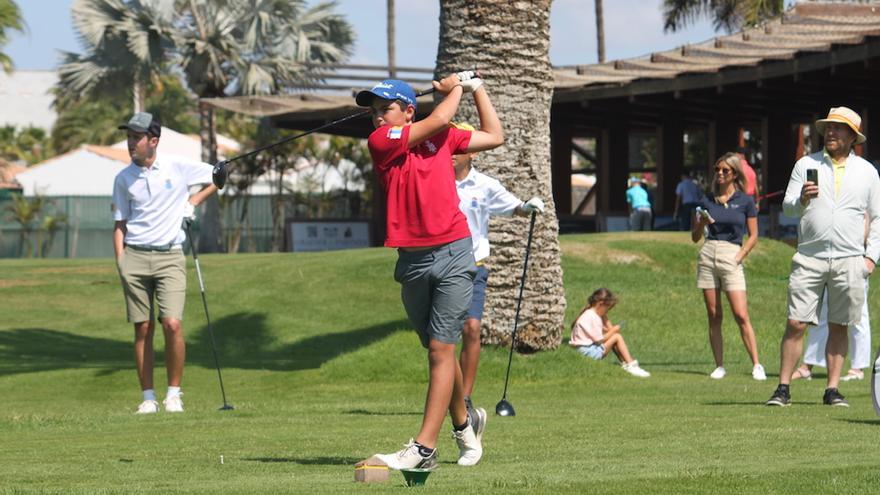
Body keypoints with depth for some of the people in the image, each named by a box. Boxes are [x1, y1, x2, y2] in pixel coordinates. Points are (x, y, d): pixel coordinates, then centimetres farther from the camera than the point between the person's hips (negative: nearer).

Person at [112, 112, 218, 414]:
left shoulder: (178, 167, 2)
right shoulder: (123, 178, 7)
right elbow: (120, 223, 12)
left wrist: (193, 202, 5)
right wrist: (120, 260, 1)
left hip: (170, 256, -2)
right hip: (135, 257, 2)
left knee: (172, 324, -14)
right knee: (142, 330, 0)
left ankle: (174, 393, -2)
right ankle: (148, 397, 7)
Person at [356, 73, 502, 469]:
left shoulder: (442, 138, 7)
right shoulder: (380, 140, 0)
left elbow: (494, 137, 21)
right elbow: (437, 120, -6)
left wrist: (475, 87, 21)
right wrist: (455, 89, 10)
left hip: (453, 254, -1)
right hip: (412, 261, 1)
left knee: (441, 349, -10)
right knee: (438, 351, 11)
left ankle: (424, 448, -16)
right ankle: (464, 425, 33)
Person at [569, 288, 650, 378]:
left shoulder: (590, 313, 14)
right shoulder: (593, 317, -18)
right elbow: (599, 340, -16)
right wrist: (613, 330, -6)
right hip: (588, 351, -10)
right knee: (617, 337, -10)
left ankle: (624, 363, 7)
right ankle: (631, 365, -9)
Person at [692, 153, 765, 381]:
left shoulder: (745, 201, 3)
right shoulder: (707, 201, 11)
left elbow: (753, 236, 5)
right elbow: (695, 237, 15)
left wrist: (739, 257, -7)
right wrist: (701, 223, -5)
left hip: (731, 257, -3)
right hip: (707, 256, 3)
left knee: (741, 315, -11)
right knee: (713, 316, 3)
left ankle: (756, 365, -10)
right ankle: (719, 366, 7)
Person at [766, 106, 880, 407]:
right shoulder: (806, 165, 9)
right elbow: (787, 208, 6)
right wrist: (802, 199, -16)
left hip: (849, 261, 1)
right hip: (810, 257, -1)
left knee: (839, 326, 3)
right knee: (796, 324, -7)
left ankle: (833, 389, 9)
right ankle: (783, 388, -4)